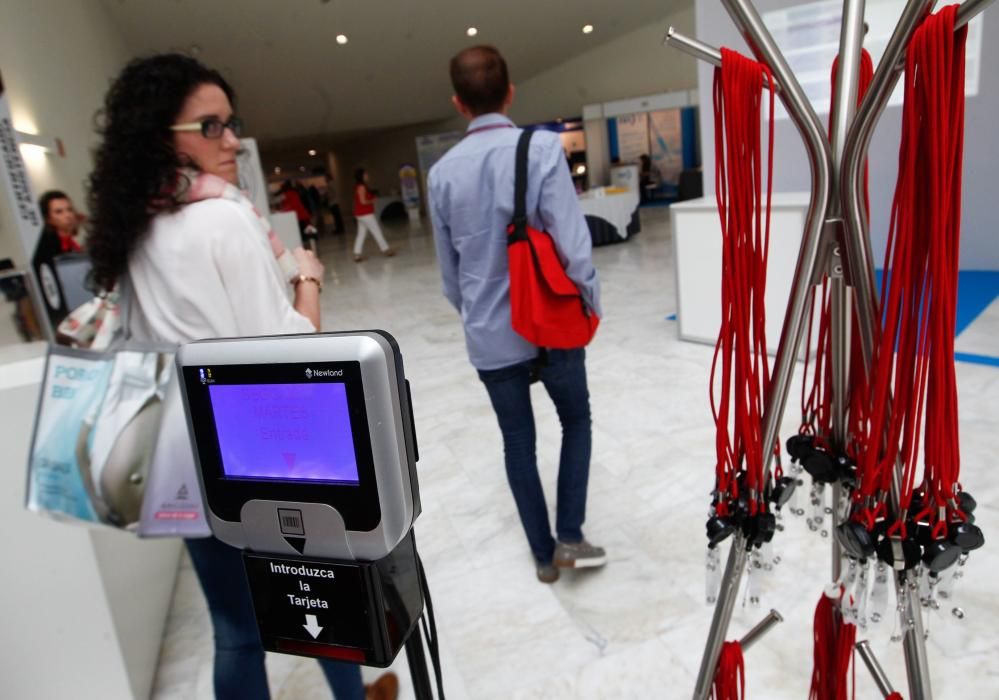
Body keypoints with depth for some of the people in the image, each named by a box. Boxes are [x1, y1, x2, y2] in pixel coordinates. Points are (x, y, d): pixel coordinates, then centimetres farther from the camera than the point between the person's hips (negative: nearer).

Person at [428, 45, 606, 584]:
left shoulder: (443, 171, 0)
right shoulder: (541, 147, -12)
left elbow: (449, 267, 8)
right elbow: (572, 243, -16)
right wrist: (591, 305, 0)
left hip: (489, 336, 3)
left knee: (518, 443, 16)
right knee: (576, 422, 21)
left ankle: (543, 553, 29)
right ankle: (569, 538, 19)